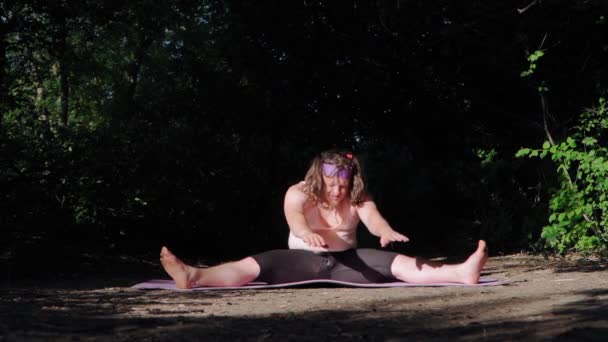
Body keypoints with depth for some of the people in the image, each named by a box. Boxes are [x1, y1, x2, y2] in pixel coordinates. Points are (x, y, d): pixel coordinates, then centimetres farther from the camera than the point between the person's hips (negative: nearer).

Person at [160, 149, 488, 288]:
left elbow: (373, 218, -22)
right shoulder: (298, 194, -7)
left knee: (398, 263, -20)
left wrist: (387, 232, -47)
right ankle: (194, 277, -48)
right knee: (256, 264, -28)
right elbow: (295, 218, -30)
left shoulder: (357, 199, -1)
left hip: (347, 262, 2)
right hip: (303, 261, -2)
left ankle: (462, 272, -35)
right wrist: (306, 233, -55)